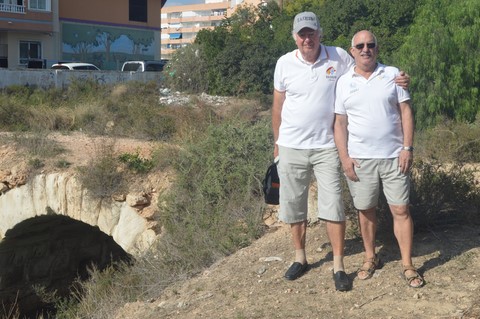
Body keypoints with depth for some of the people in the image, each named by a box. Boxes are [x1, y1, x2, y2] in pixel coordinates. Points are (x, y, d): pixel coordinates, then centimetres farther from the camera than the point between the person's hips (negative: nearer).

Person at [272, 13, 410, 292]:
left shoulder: (339, 57, -4)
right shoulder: (285, 64, -2)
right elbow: (278, 106, 7)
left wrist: (396, 80, -11)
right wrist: (277, 142, 12)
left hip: (326, 147, -1)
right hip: (291, 147, 2)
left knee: (333, 206, -3)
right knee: (293, 206, 11)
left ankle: (339, 267, 9)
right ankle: (300, 258, 29)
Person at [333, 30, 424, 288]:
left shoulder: (393, 74, 3)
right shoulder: (344, 82, 4)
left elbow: (406, 112, 1)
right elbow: (340, 123, 4)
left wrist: (408, 148, -7)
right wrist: (344, 158, -4)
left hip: (394, 156, 0)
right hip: (359, 158, 1)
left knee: (401, 210, 1)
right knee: (365, 210, 10)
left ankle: (408, 266, 10)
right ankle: (370, 258, 27)